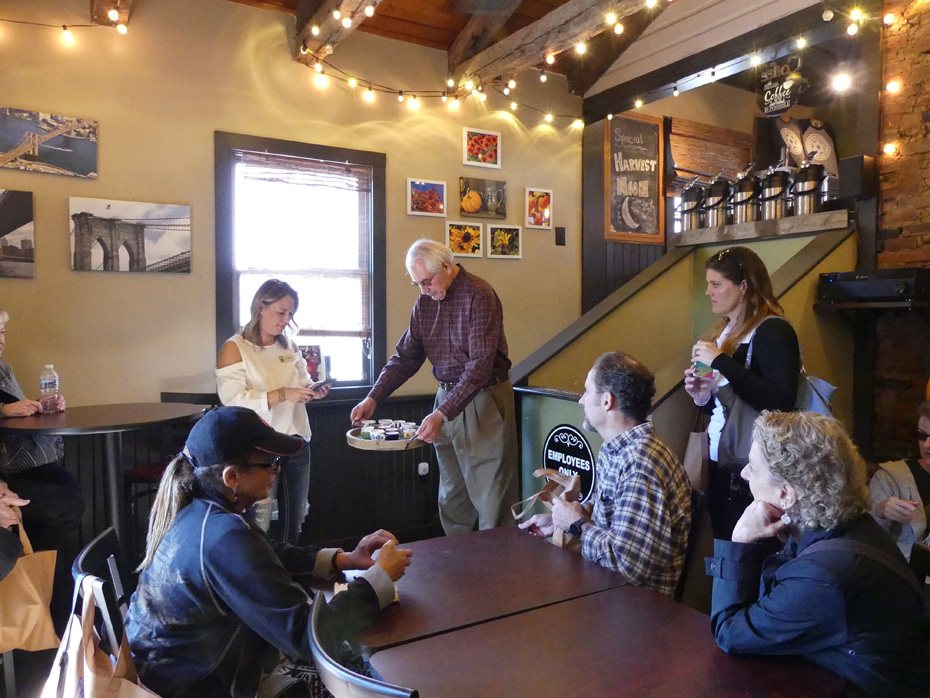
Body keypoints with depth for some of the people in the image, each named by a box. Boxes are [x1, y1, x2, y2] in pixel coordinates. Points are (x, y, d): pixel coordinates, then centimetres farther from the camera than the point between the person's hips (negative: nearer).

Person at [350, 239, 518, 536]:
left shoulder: (478, 295, -15)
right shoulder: (425, 302, 7)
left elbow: (481, 365, -22)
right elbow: (406, 356, 11)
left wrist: (442, 414, -27)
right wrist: (373, 398, -1)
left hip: (484, 398, -6)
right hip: (446, 397, 7)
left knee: (491, 498, 1)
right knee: (451, 497, 13)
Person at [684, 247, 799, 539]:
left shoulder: (772, 331, -13)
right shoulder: (725, 332, 12)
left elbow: (781, 402, -25)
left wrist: (721, 361, -23)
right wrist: (703, 397, 0)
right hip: (721, 462, 8)